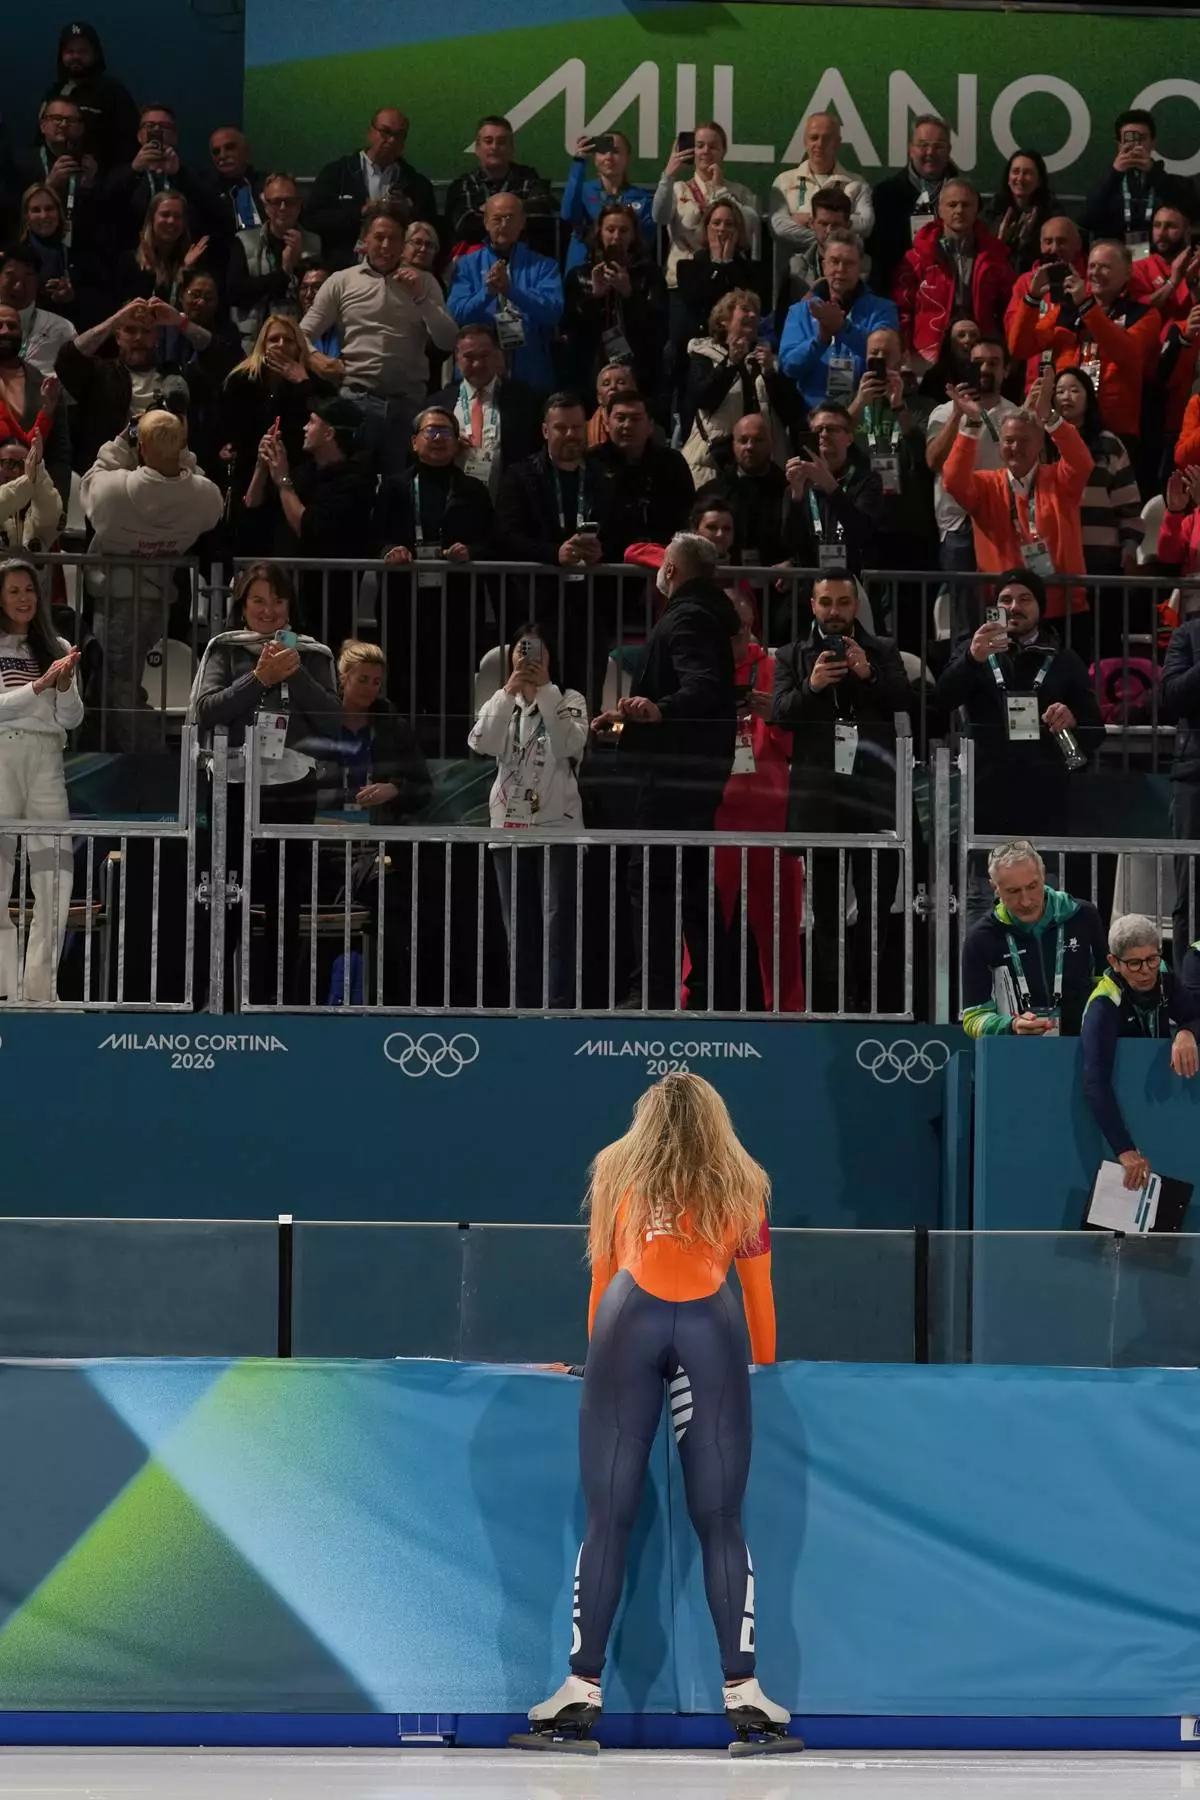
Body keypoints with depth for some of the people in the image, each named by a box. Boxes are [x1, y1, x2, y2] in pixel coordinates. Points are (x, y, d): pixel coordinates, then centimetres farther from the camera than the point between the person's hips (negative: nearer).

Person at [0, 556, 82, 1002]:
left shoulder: (56, 650, 16)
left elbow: (71, 719, 10)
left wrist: (65, 686, -9)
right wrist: (39, 686, -15)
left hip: (46, 762, 3)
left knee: (56, 881, -6)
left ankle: (40, 989, -4)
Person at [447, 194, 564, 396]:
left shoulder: (544, 266, 6)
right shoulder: (467, 265, 8)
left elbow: (553, 312, -10)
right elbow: (456, 316, -4)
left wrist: (510, 290, -23)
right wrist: (487, 292, -22)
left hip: (532, 378, 0)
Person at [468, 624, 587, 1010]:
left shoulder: (569, 701, 6)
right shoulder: (500, 703, 13)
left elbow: (570, 745, -14)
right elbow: (481, 744, -7)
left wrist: (544, 692, -16)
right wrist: (509, 692, -14)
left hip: (558, 826, -3)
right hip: (510, 828, 3)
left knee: (558, 923, -10)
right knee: (519, 926, 6)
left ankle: (559, 1009, -12)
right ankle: (524, 1008, 10)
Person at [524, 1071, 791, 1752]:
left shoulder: (617, 1171, 26)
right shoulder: (744, 1184, 27)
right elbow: (759, 1295, 29)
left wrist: (597, 1352, 39)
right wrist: (767, 1368, 39)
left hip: (630, 1319, 0)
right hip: (713, 1326, 0)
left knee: (608, 1519, 2)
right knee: (721, 1520, 4)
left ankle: (583, 1687, 0)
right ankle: (743, 1690, 0)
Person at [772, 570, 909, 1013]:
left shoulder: (883, 652, 13)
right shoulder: (792, 656, 12)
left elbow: (904, 701, 0)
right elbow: (780, 713, -1)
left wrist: (869, 674, -15)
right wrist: (811, 686, -20)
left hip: (873, 792, 0)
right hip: (818, 797, 0)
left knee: (878, 906, 1)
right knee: (825, 911, 2)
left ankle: (876, 1002, 6)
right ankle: (828, 1007, 3)